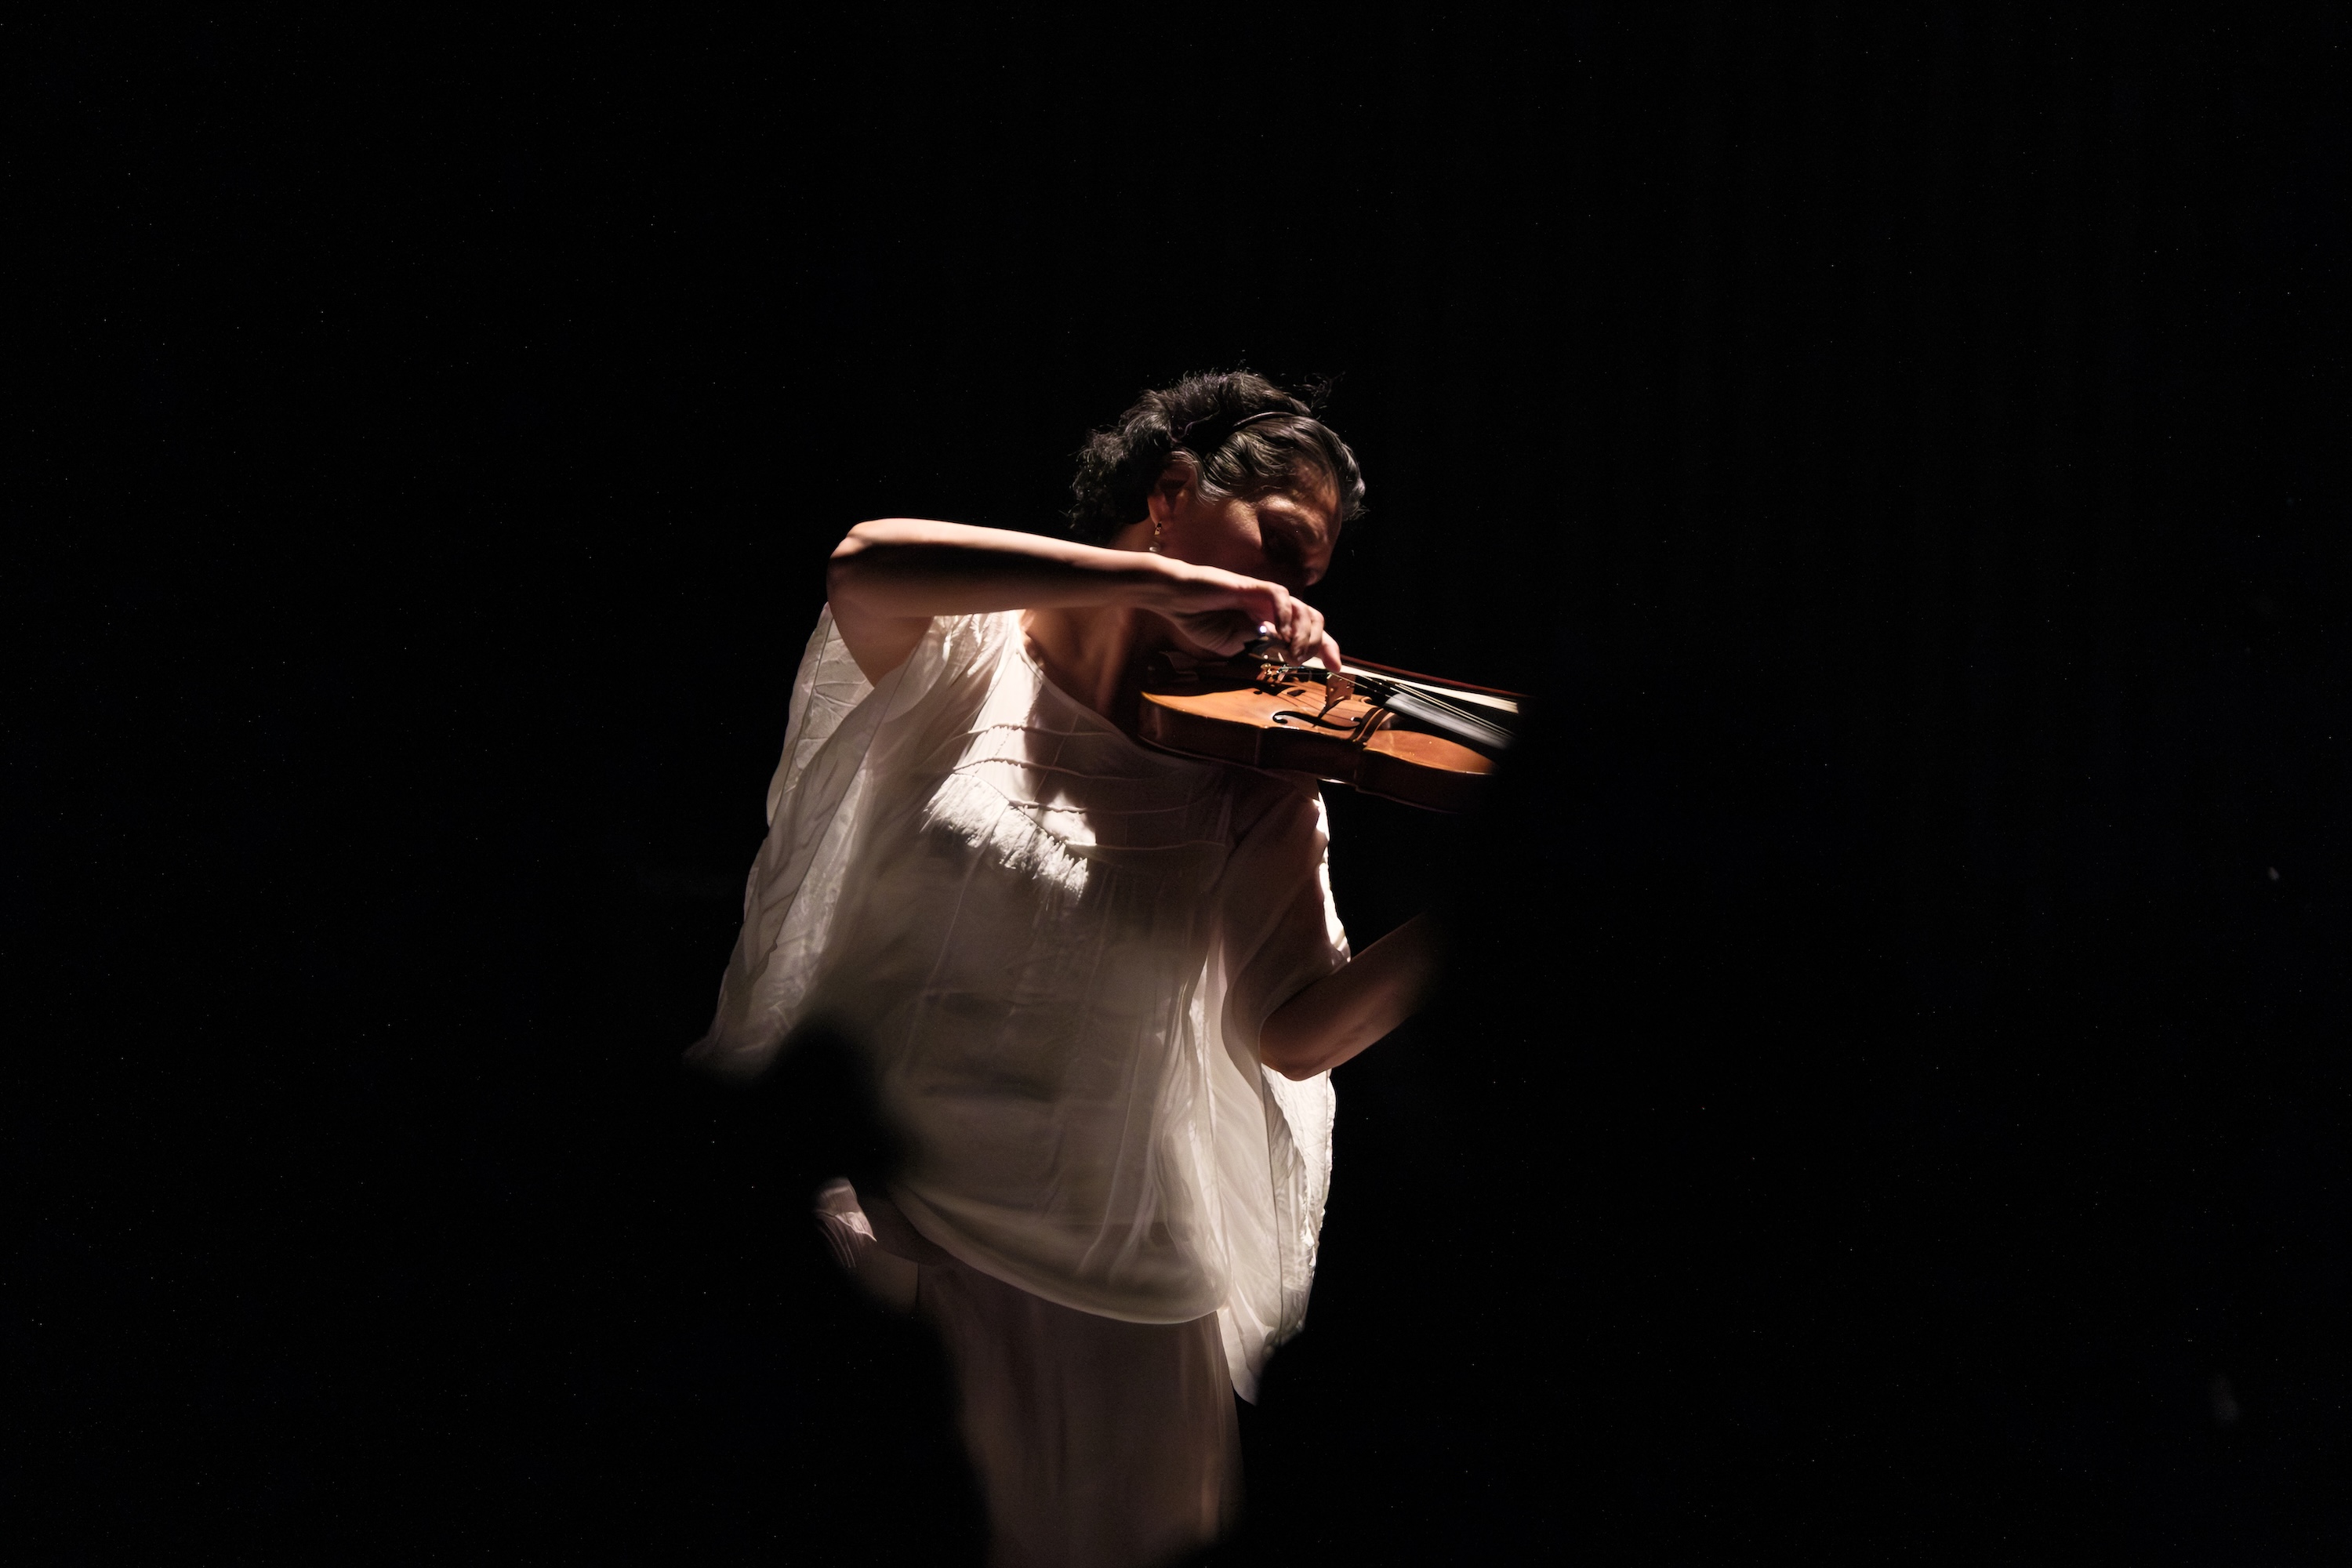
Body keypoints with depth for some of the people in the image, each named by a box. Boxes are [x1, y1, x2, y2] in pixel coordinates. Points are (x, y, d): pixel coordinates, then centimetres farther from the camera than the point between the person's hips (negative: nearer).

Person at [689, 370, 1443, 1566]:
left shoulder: (1253, 782, 6)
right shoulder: (970, 663, -1)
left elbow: (1294, 1031, -6)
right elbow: (865, 569, -25)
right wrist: (1163, 579, -25)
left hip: (1100, 1286, 3)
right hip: (856, 1226, -3)